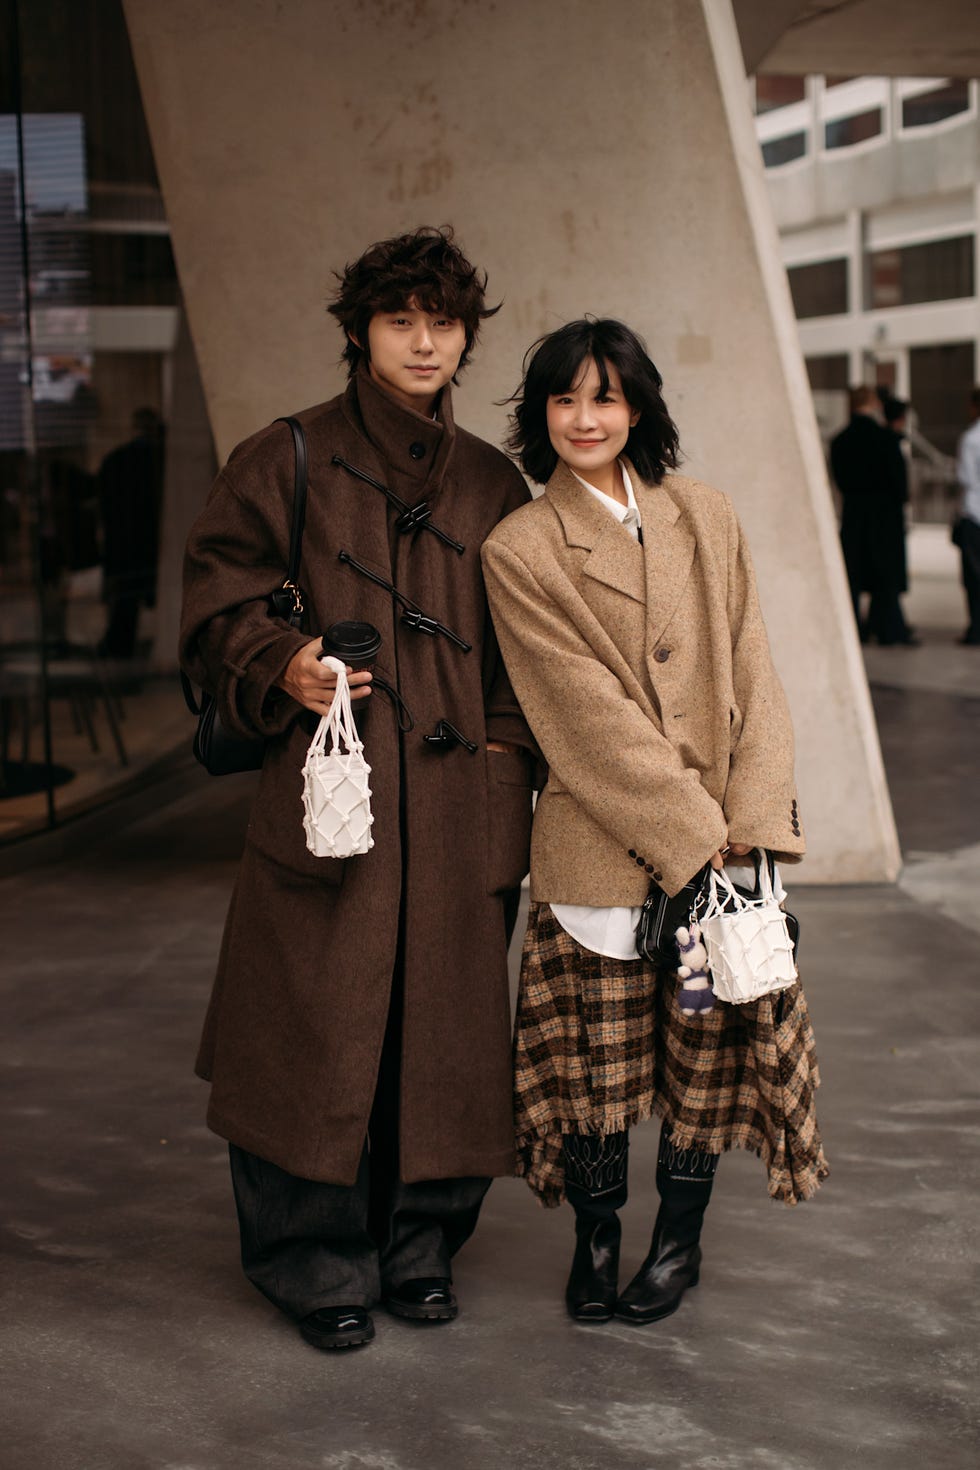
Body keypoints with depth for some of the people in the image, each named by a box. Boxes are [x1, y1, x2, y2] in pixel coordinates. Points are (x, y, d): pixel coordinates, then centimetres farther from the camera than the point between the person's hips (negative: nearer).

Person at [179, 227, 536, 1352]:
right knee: (319, 1027, -2)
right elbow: (217, 614, 4)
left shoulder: (493, 486, 14)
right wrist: (281, 671, -14)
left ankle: (420, 1246, 23)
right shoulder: (285, 463, 4)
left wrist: (503, 745, 4)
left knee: (447, 1028, 6)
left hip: (460, 805, 4)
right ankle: (318, 1263, 14)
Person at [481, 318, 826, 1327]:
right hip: (599, 846, -3)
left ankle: (679, 1240, 25)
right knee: (598, 1055, 2)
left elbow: (751, 675, 6)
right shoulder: (519, 551, -2)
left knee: (709, 1043, 7)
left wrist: (752, 818, -6)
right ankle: (595, 1240, 23)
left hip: (722, 838, 3)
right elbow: (591, 712, -8)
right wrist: (689, 831, -14)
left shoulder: (706, 522, 9)